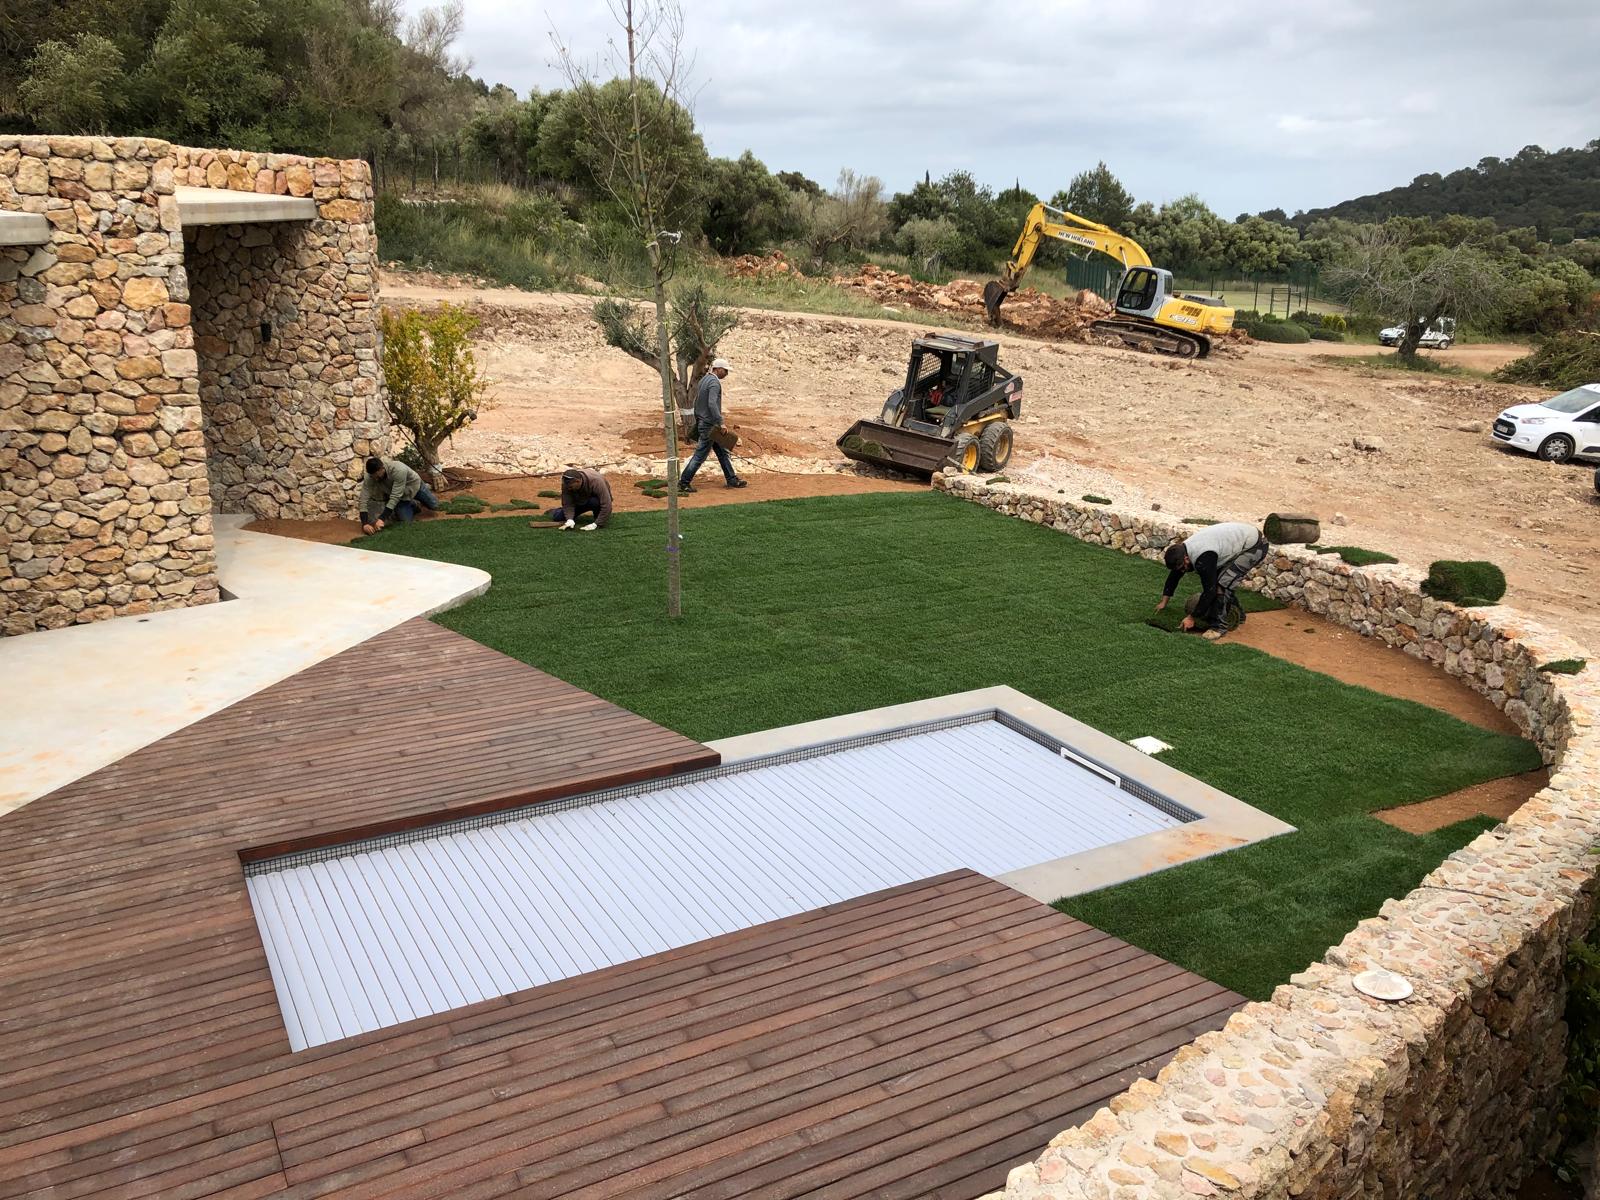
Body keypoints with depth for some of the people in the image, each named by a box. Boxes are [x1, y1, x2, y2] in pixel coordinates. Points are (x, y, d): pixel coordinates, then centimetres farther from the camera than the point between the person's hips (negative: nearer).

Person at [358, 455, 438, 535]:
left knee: (434, 506, 10)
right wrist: (365, 524, -44)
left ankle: (426, 490, 41)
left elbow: (395, 497, -44)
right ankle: (414, 505, 21)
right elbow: (364, 500, -32)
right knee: (406, 521, -11)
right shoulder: (368, 477, -32)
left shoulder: (398, 470, -44)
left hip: (414, 484, -2)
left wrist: (382, 519, -48)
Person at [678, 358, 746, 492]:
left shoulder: (704, 379, 13)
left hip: (702, 422, 10)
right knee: (700, 455, -5)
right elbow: (712, 404, -29)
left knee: (722, 452, 15)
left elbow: (696, 401, 18)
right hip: (709, 425, -10)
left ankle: (731, 479, 21)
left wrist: (697, 420, 23)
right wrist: (721, 422, -28)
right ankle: (683, 483, -1)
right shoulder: (714, 382, -17)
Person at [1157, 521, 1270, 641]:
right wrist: (1163, 602, 21)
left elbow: (1209, 590, -25)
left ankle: (1219, 626, -8)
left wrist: (1192, 618, -16)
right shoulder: (1183, 550, -3)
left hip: (1254, 546, -10)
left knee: (1222, 582, -19)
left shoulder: (1203, 559, -32)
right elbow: (1174, 575, 13)